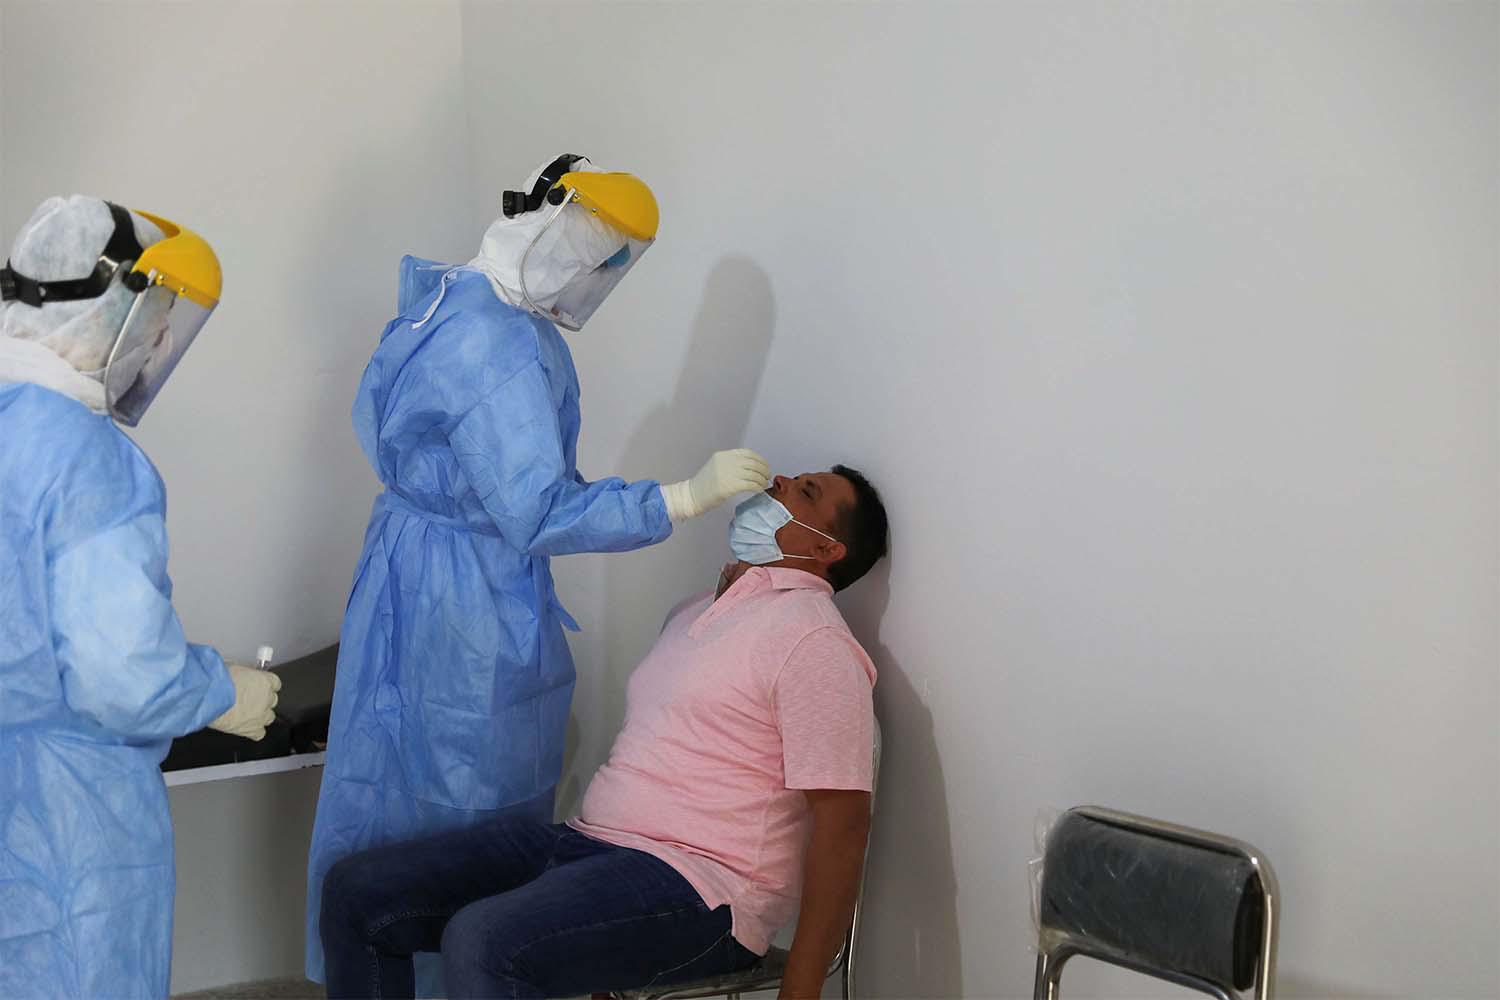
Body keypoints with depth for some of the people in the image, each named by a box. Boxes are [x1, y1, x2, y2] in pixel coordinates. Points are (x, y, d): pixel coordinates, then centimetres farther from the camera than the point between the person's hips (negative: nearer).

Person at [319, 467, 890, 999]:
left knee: (482, 942, -34)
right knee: (356, 892, -2)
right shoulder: (695, 612, 20)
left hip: (697, 886, -9)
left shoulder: (812, 639, -9)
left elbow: (842, 822, -14)